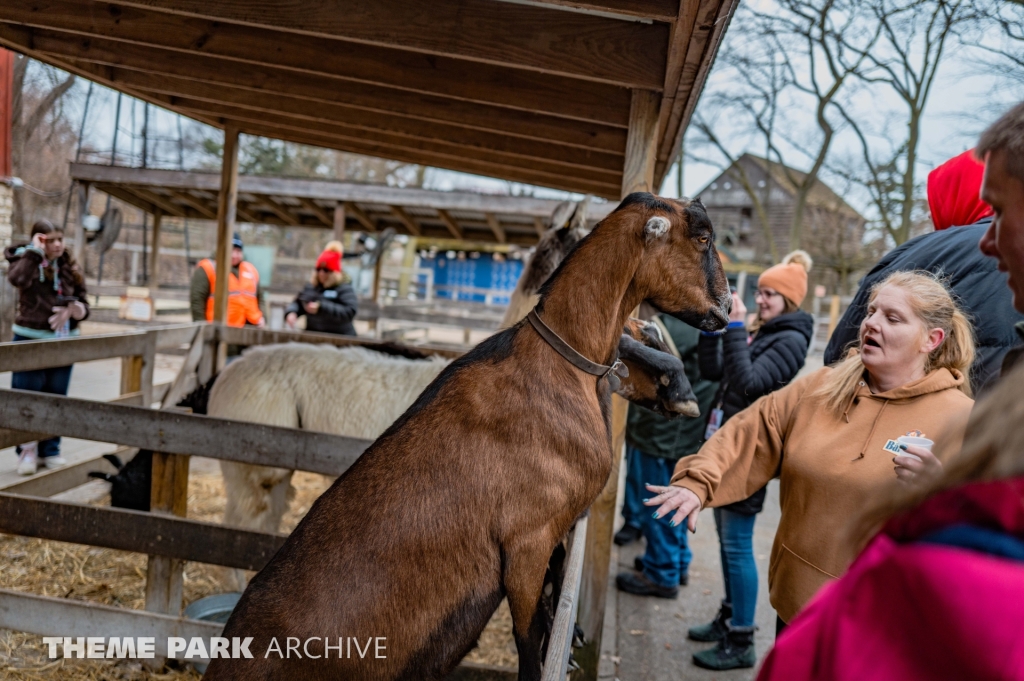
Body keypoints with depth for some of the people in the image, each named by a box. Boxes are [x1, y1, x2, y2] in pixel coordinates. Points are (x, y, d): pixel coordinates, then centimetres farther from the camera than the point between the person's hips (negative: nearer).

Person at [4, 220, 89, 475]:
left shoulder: (70, 269, 5)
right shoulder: (25, 261, -5)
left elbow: (84, 306, 9)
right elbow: (17, 279, -29)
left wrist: (73, 309, -13)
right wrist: (35, 251, -21)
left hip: (64, 341, 4)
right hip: (31, 339, -3)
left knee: (55, 398, 9)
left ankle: (50, 451, 19)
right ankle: (27, 449, 11)